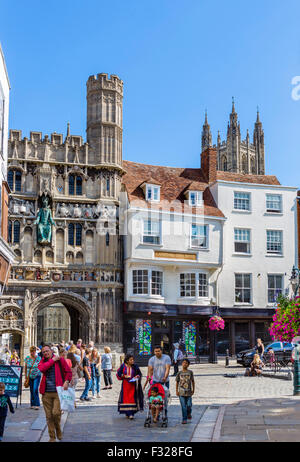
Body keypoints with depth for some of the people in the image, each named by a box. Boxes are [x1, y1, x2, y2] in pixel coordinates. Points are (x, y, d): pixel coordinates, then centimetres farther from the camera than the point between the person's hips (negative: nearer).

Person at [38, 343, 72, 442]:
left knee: (56, 413, -14)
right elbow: (41, 368, -11)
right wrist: (52, 360, -7)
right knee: (49, 416, 3)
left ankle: (58, 429, 15)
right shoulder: (42, 361, 12)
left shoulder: (60, 360, 5)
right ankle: (52, 437, 16)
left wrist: (66, 381, -12)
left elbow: (68, 372, 5)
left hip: (58, 392, -3)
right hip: (46, 393, 3)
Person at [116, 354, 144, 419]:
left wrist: (137, 376, -12)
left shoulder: (135, 367, 0)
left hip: (133, 384, 0)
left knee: (132, 398, -6)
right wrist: (124, 376, -13)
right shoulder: (123, 366, -2)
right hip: (125, 385, 0)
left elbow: (139, 374, 8)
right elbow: (118, 374, 3)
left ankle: (131, 413, -3)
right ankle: (127, 413, 11)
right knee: (126, 398, 1)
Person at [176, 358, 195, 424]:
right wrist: (176, 391, 2)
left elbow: (192, 381, 9)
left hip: (188, 392, 0)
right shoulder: (179, 373, 2)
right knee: (183, 406, -2)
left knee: (189, 405, -5)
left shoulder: (190, 372, 2)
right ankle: (184, 419, 8)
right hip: (181, 392, 0)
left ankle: (189, 413, 27)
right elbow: (177, 382, 7)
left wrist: (193, 390, 7)